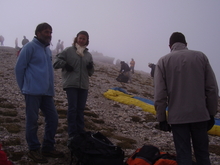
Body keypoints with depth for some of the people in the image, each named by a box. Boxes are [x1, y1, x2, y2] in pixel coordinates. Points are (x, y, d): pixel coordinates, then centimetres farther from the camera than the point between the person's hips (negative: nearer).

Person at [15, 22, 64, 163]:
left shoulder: (48, 50, 17)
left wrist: (50, 87, 16)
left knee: (53, 118, 7)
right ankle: (34, 150, 13)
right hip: (33, 91, -8)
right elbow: (19, 67, -7)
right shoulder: (30, 47, -7)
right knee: (32, 121, 1)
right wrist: (24, 88, -2)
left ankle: (48, 148, 20)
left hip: (47, 92, 8)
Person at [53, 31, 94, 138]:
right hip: (71, 84, -4)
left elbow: (90, 73, 19)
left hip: (84, 85, 4)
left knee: (80, 109, 9)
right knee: (72, 108, -7)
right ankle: (72, 133, 2)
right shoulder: (68, 51, 2)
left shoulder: (88, 55, 14)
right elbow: (56, 61, 3)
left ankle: (80, 131, 19)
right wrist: (65, 65, -13)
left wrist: (91, 67, -2)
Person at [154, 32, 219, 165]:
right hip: (200, 115, 1)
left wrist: (162, 119, 1)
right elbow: (212, 89, 1)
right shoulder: (200, 56, 2)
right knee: (202, 154, 13)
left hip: (177, 117, -1)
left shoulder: (163, 61, -1)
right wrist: (211, 114, 9)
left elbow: (160, 94, -6)